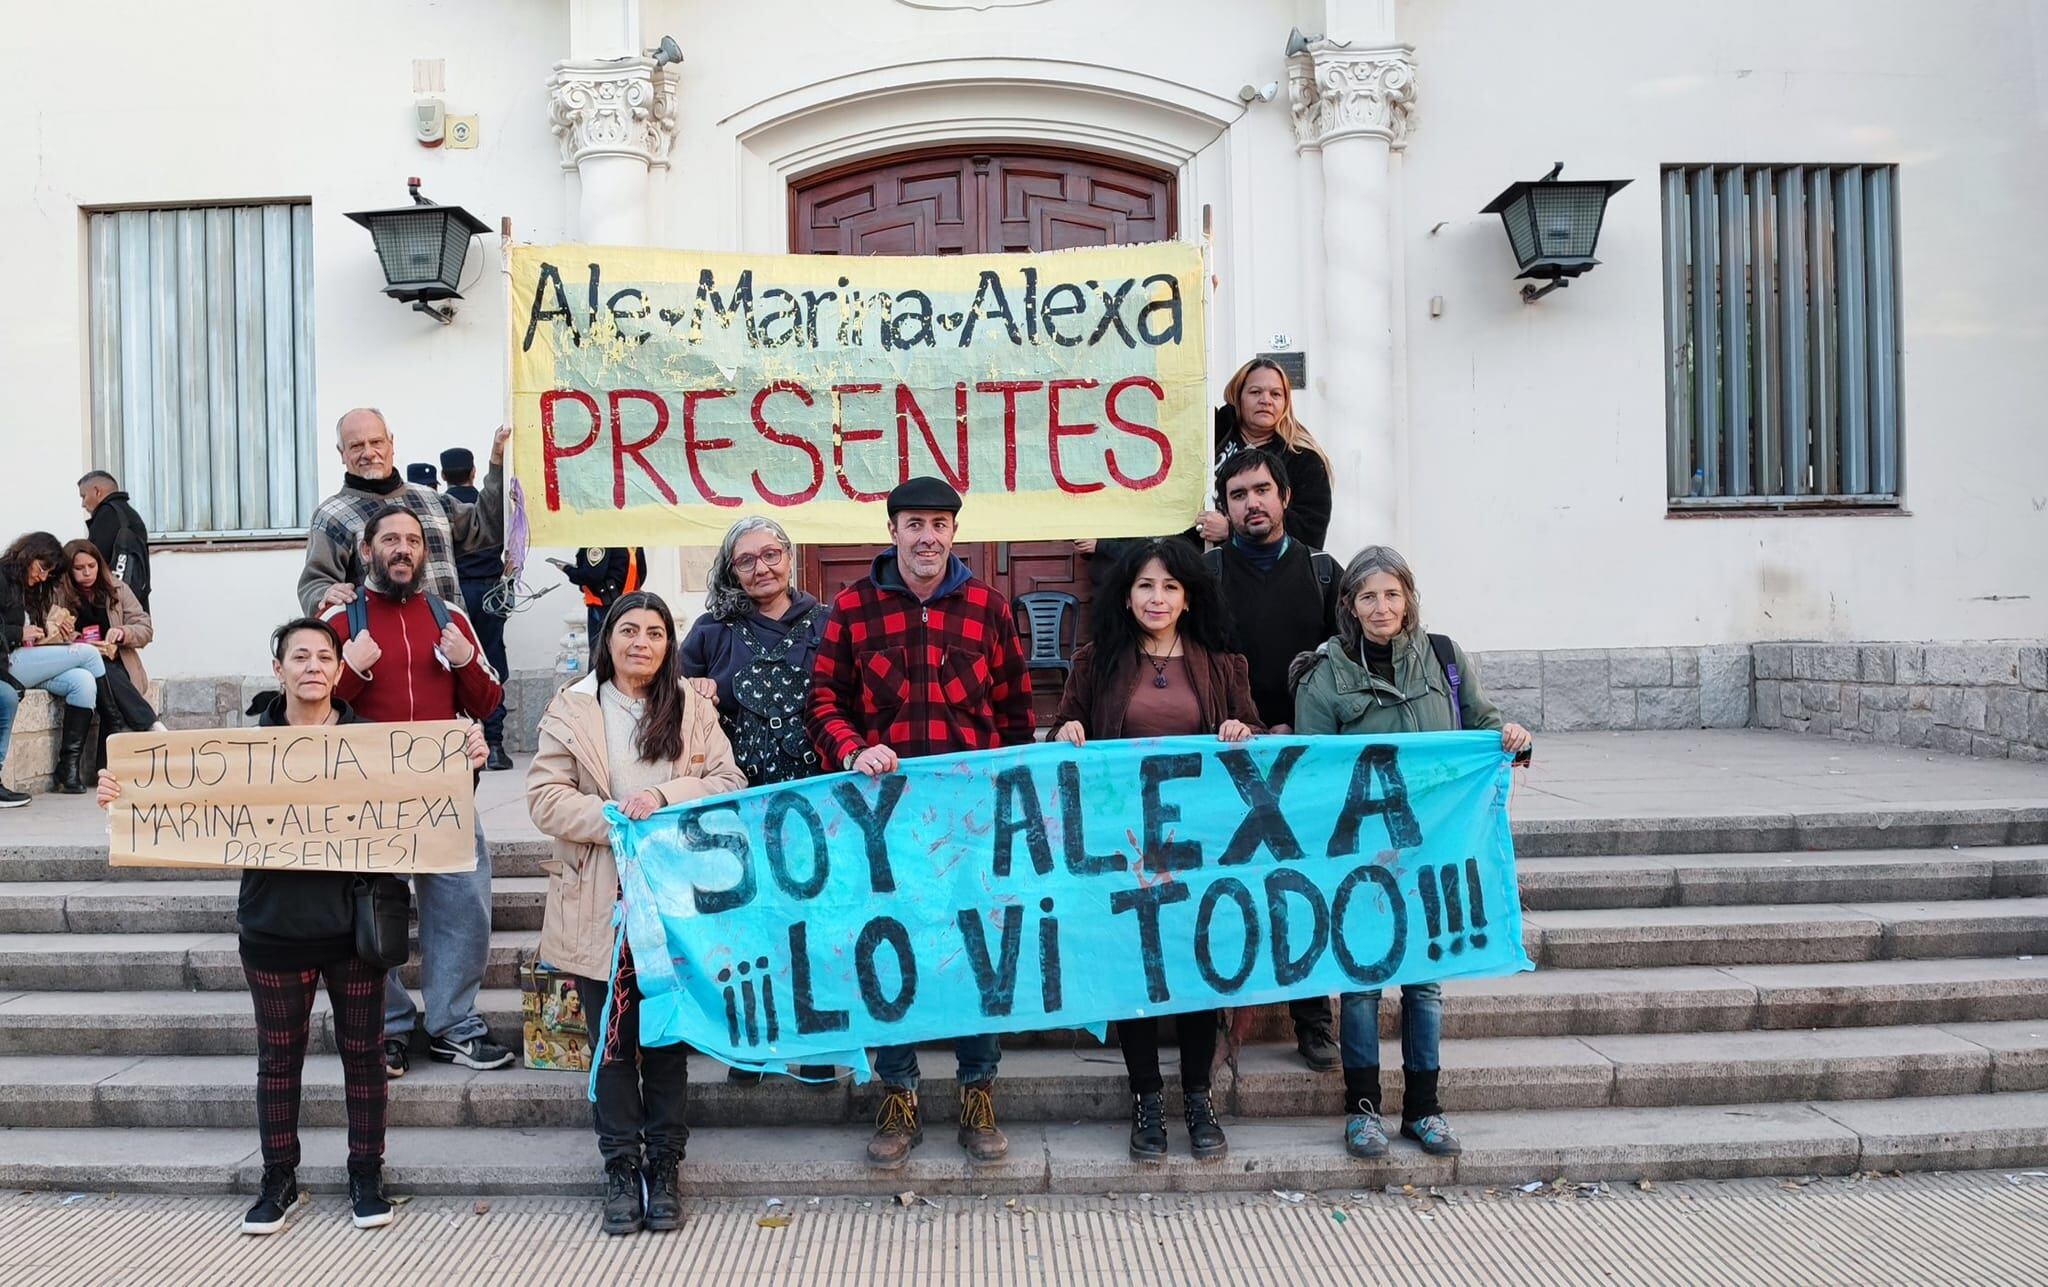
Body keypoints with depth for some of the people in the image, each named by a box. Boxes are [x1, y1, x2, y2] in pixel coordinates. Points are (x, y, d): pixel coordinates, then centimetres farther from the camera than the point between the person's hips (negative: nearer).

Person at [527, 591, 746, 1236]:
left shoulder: (693, 707, 6)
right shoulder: (571, 709, 3)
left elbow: (729, 784, -1)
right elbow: (545, 797, -5)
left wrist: (664, 798, -16)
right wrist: (615, 819, -18)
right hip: (599, 905, -1)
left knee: (667, 1039, 8)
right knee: (612, 1042, 8)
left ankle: (664, 1168, 21)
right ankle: (621, 1170, 20)